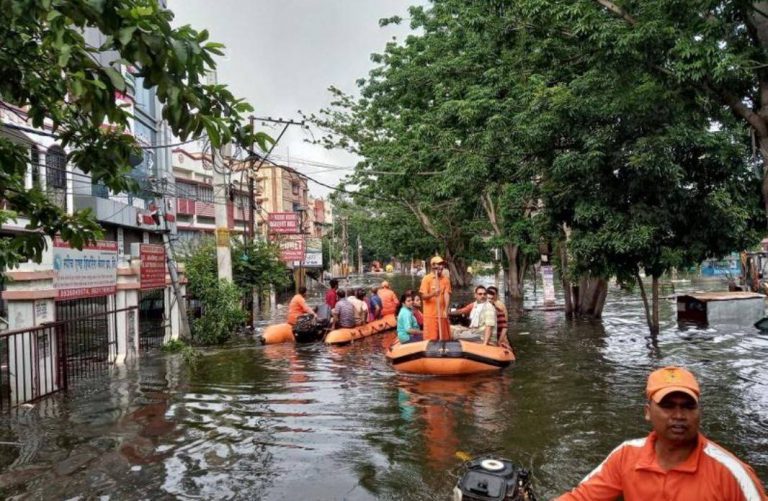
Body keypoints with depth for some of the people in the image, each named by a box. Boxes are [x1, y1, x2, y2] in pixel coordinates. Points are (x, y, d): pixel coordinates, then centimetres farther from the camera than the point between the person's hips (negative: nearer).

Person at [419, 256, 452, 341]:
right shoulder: (426, 279, -3)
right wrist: (432, 294, -29)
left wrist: (446, 310, -14)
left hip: (442, 314, 3)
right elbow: (423, 296, -7)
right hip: (430, 314, -3)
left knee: (445, 338, 6)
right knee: (431, 339, -4)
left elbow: (447, 295, -2)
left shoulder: (446, 279, 6)